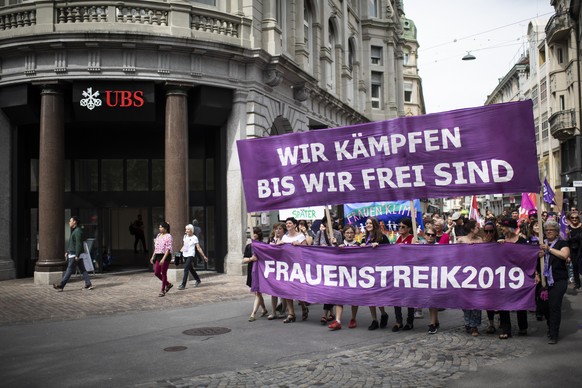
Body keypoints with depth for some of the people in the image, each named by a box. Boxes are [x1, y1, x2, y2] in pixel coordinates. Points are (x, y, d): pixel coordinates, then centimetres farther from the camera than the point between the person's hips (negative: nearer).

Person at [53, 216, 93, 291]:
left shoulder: (78, 231, -15)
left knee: (69, 270, -5)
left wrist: (77, 256, -22)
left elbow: (78, 244, -21)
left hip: (75, 255, -10)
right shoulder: (74, 231, 18)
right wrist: (67, 252, 22)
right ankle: (88, 285, 7)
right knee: (82, 270, 7)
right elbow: (71, 243, 25)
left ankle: (61, 286, -1)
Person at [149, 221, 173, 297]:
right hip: (158, 256, 8)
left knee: (163, 273, -1)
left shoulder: (168, 236, -11)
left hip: (165, 256, -8)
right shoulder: (158, 235, 13)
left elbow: (168, 248, -17)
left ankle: (163, 291, 10)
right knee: (156, 273, 6)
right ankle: (168, 284, 25)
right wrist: (153, 257, 14)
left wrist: (163, 259, -23)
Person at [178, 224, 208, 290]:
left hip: (191, 255, -7)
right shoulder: (185, 236, 11)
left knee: (186, 269, -14)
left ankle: (183, 285, -12)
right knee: (190, 269, 16)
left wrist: (204, 256, -7)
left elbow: (198, 248, -6)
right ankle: (198, 280, 33)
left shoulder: (194, 238, -7)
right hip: (185, 255, 7)